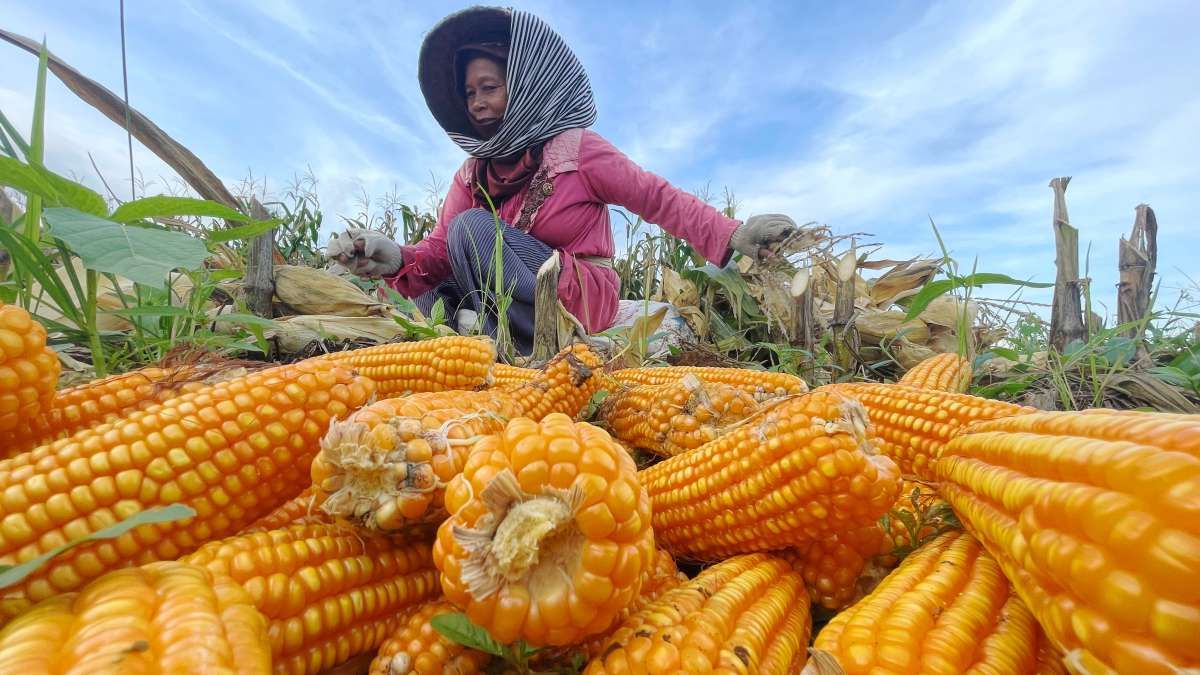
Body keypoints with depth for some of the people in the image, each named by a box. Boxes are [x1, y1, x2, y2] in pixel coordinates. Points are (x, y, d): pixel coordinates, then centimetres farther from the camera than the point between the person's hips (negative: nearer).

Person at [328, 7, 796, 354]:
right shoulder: (473, 172, 10)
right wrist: (395, 258, -22)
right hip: (523, 305, 5)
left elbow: (659, 199, -8)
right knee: (430, 301, -16)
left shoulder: (576, 148, -5)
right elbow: (441, 249, 0)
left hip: (583, 298, -5)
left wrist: (732, 237, -20)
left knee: (473, 227, -22)